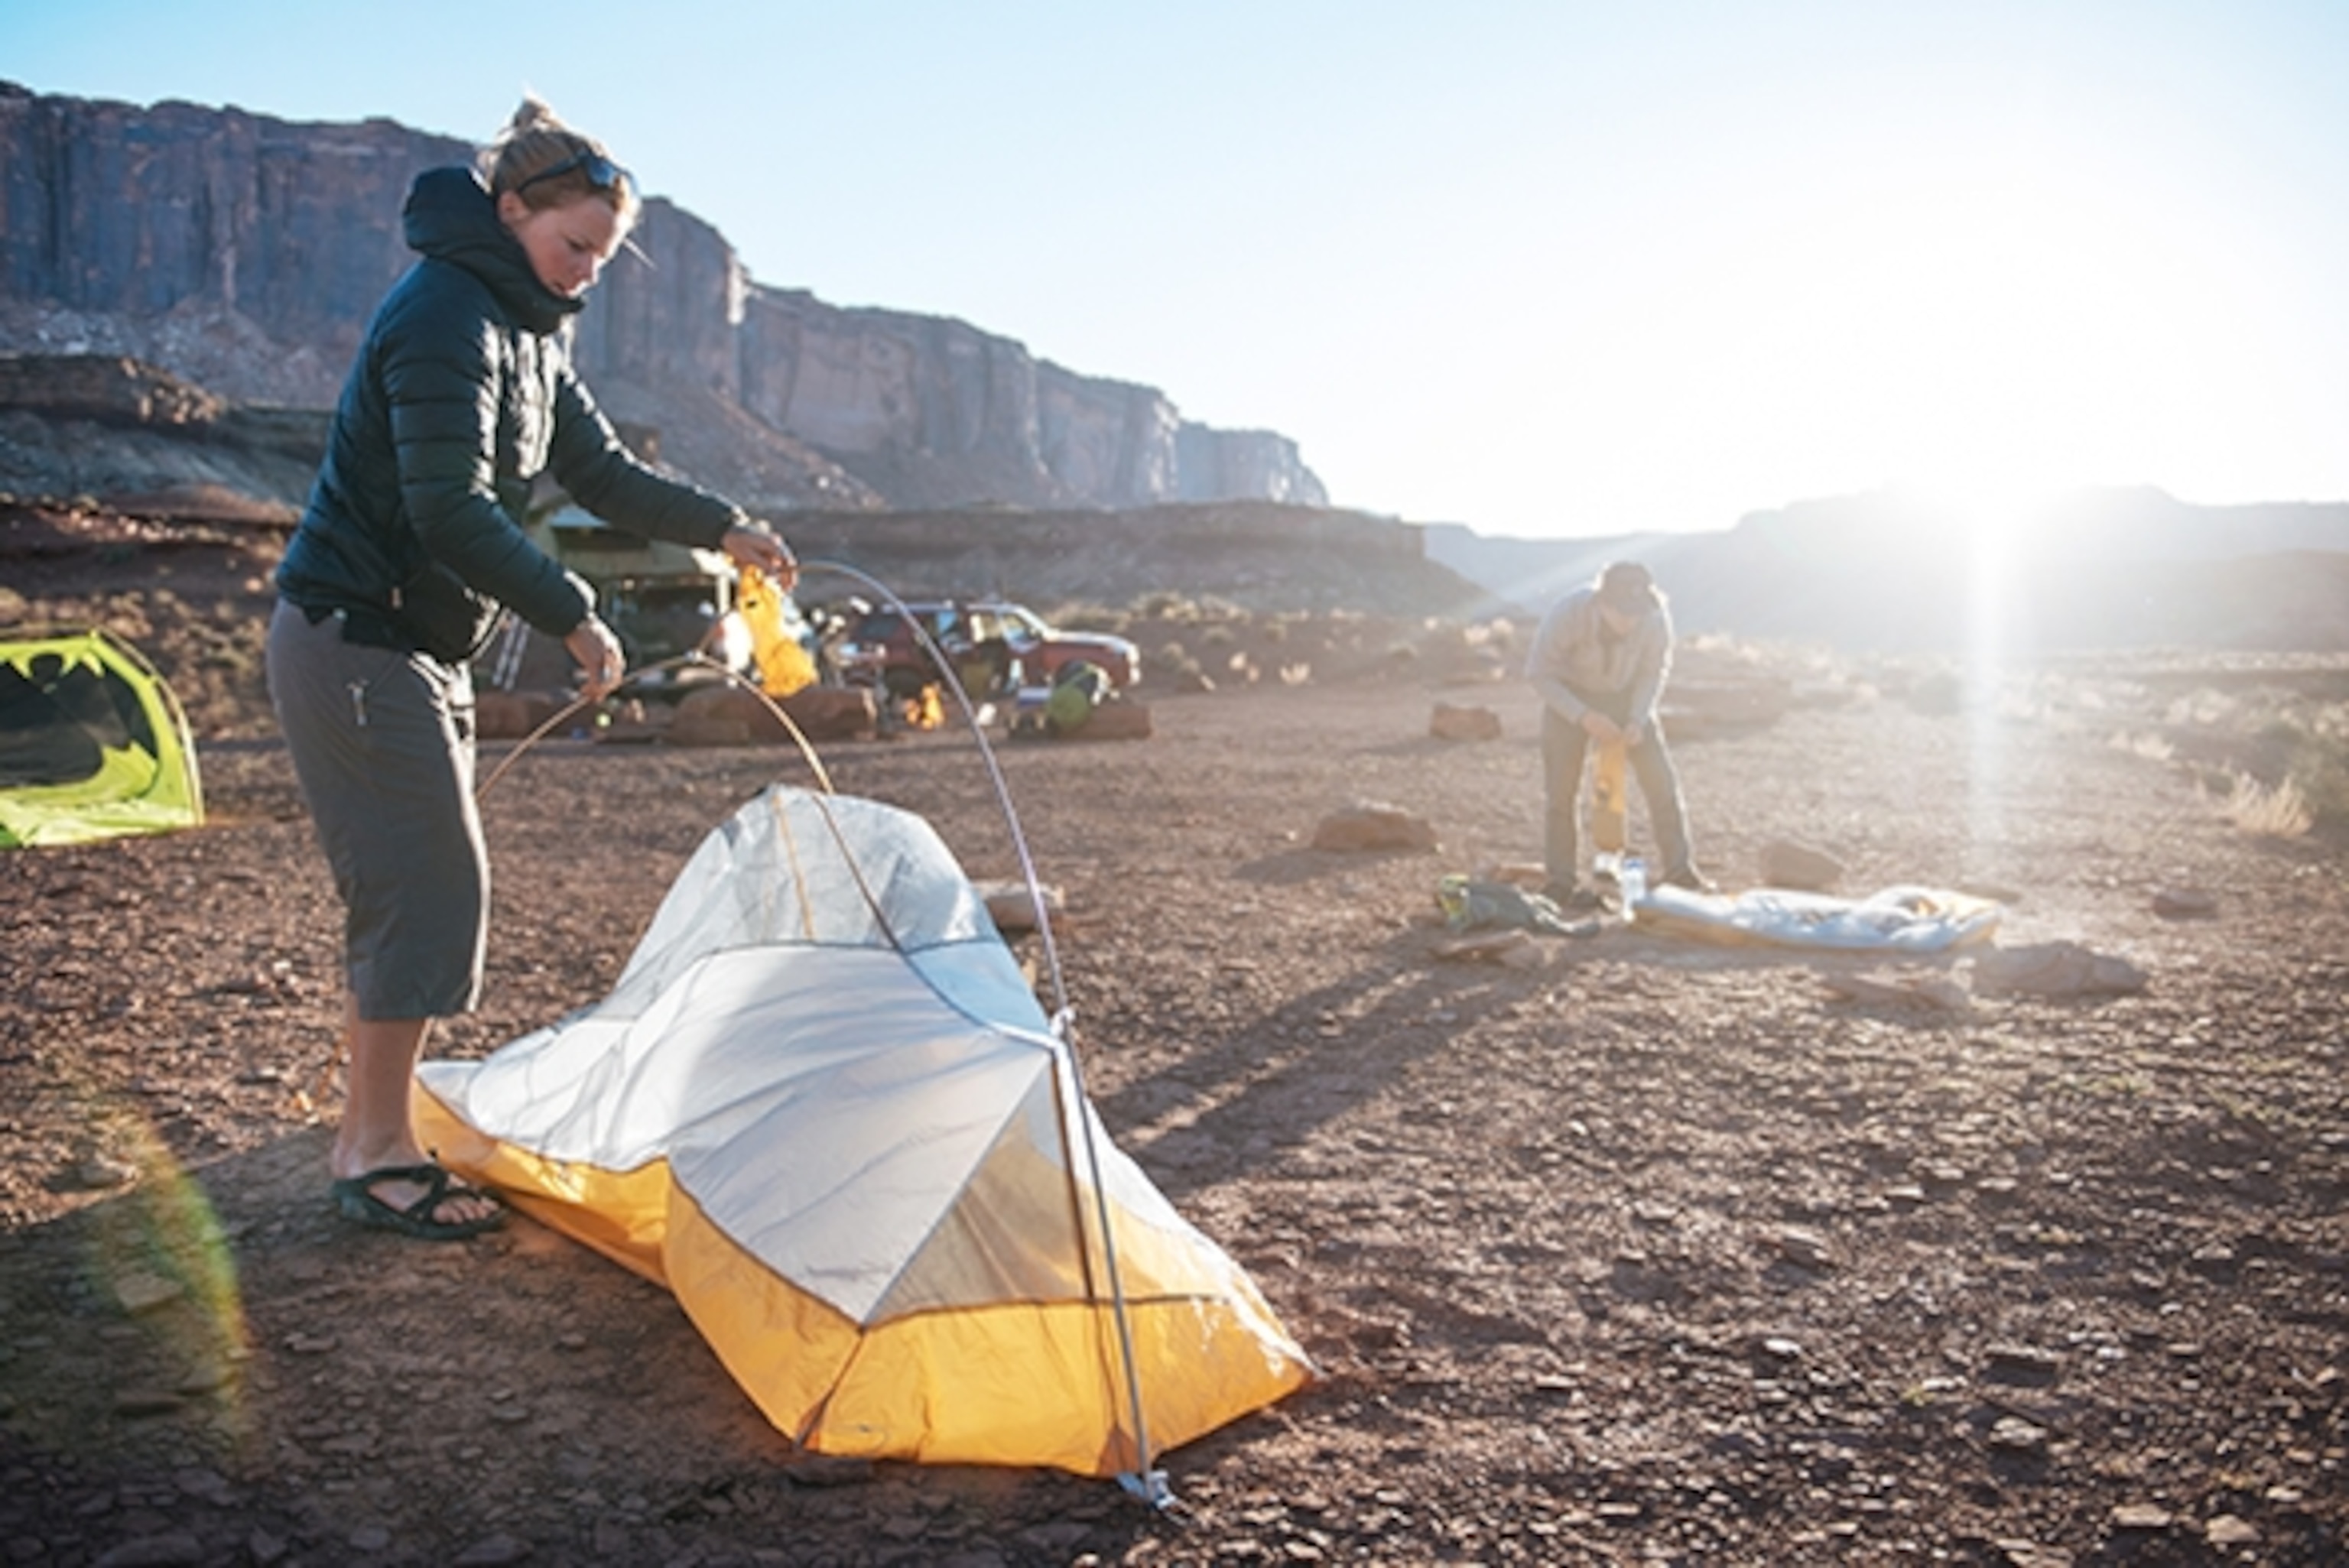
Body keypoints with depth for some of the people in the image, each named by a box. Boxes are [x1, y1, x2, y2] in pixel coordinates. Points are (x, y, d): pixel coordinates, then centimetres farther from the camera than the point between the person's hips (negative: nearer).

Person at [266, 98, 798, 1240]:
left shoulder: (528, 329, 13)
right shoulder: (446, 312, -18)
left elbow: (600, 472, 16)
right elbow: (450, 510, -25)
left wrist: (722, 528, 5)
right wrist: (574, 618, -21)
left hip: (417, 648, 10)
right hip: (353, 641, -10)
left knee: (408, 892, 12)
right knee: (428, 888, -9)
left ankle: (368, 1136, 23)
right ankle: (377, 1157, 2)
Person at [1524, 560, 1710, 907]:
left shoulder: (1656, 616, -27)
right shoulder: (1567, 614, -34)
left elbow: (1655, 669, -7)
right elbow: (1538, 672, -21)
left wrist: (1638, 719, -22)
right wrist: (1584, 717, -30)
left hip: (1625, 693, 2)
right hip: (1569, 694, -2)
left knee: (1661, 780, -3)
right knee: (1562, 790, -4)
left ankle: (1681, 871, 8)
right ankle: (1561, 881, 8)